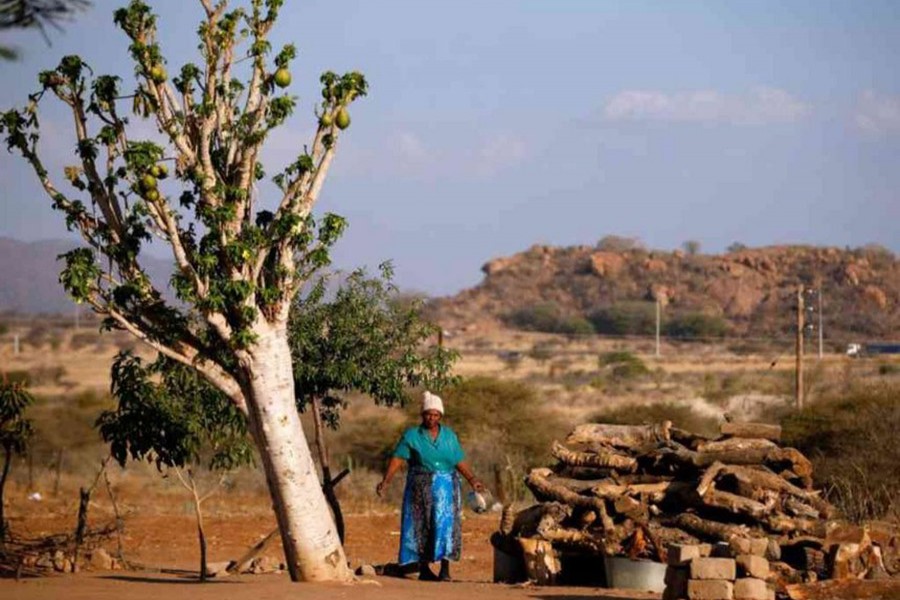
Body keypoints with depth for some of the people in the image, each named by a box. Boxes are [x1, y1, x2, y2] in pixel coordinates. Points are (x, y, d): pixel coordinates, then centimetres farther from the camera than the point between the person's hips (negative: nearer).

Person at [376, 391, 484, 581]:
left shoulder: (449, 436, 10)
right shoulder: (411, 435, 2)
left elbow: (460, 462, 10)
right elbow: (397, 459, -6)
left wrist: (472, 479, -4)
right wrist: (386, 481, -17)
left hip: (445, 487, 2)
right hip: (421, 488, -2)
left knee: (445, 524, -8)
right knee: (421, 527, 1)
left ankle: (445, 569, -10)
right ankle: (424, 569, 9)